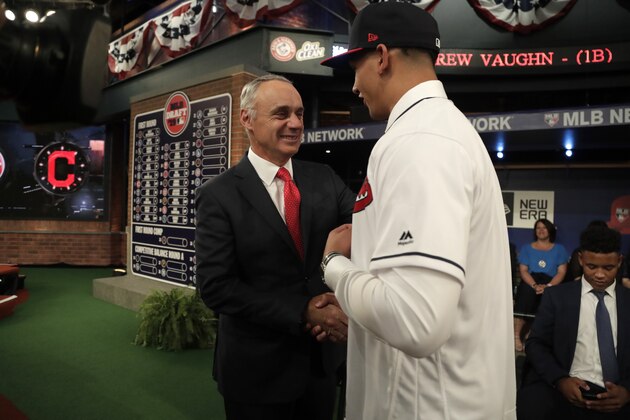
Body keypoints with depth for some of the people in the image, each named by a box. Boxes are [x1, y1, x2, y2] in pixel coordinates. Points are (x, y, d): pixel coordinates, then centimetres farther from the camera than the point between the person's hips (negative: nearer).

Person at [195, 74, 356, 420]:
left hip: (323, 358, 4)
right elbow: (216, 287, -16)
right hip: (257, 368, -3)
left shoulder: (324, 179, 1)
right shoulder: (219, 196, -11)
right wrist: (303, 313, -20)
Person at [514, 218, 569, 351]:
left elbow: (561, 272, 5)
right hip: (530, 284, 0)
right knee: (527, 291, -36)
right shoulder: (526, 248, 16)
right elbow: (523, 270, 4)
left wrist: (548, 286, -15)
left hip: (551, 286, 0)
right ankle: (516, 335, -34)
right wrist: (535, 285, -16)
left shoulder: (559, 249, 16)